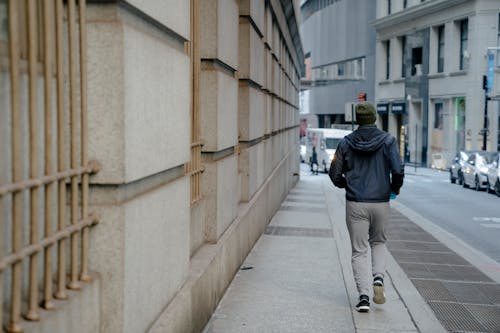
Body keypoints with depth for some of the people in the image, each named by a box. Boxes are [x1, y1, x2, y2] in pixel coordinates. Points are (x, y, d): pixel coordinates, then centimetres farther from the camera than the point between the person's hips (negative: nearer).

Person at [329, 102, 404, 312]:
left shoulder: (346, 143, -1)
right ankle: (378, 278, 0)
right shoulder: (387, 140, -5)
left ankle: (364, 297, -1)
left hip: (355, 204, 0)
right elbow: (398, 170, -14)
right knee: (378, 242, 23)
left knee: (359, 251, 7)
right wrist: (395, 188, 6)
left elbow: (335, 174, 0)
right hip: (381, 203, 0)